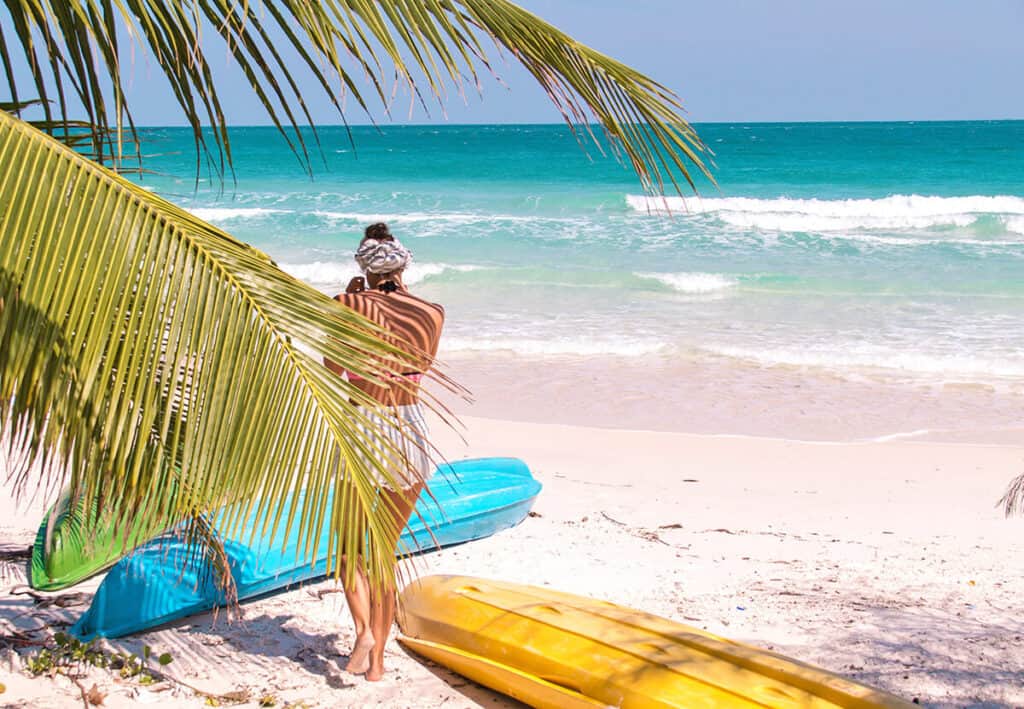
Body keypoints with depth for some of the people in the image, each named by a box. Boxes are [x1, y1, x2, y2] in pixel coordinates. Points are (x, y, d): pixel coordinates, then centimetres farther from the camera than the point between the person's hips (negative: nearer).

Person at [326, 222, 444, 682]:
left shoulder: (349, 306, -9)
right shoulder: (432, 313, 0)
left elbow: (332, 371, 1)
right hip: (410, 432, 3)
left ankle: (364, 631, -7)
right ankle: (377, 659, 19)